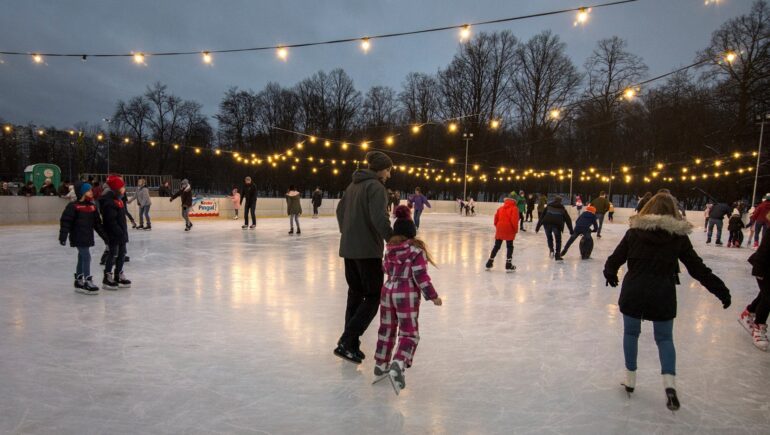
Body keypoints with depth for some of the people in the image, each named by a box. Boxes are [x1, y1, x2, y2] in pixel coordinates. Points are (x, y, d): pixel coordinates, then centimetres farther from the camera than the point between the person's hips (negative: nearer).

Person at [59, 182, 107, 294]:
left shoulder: (92, 206, 9)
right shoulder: (73, 206, -12)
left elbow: (97, 223, 14)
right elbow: (65, 221, -14)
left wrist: (104, 236, 13)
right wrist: (63, 236, -18)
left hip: (87, 238, 8)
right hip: (78, 238, -8)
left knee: (82, 258, 16)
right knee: (86, 257, -11)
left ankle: (79, 281, 27)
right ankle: (88, 282, -6)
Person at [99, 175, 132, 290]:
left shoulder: (118, 200, 13)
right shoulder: (109, 202, -19)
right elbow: (111, 221, -24)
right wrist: (119, 232, -24)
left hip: (121, 233, 10)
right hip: (113, 234, -10)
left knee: (122, 254, 15)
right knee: (113, 254, -2)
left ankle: (118, 277, 25)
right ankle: (107, 279, 8)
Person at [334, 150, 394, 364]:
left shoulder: (354, 185, 14)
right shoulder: (376, 186, -12)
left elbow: (340, 210, 22)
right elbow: (380, 219, -23)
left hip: (349, 248, 9)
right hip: (367, 249, -9)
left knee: (355, 294, 15)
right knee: (373, 297, 1)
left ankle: (351, 345, 20)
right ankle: (346, 342, -6)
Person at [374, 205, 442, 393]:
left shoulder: (390, 248, 4)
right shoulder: (416, 249, -12)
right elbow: (420, 276, -15)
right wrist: (433, 296, -7)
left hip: (388, 291, 6)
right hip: (407, 295, -6)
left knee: (387, 329, 19)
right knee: (409, 333, 1)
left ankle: (381, 364, 30)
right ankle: (398, 365, -20)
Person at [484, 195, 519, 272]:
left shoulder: (500, 208, 10)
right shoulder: (514, 208, -4)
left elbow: (496, 218, 8)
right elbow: (514, 220, -16)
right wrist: (516, 229, -6)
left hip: (500, 229, 4)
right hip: (509, 230, -4)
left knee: (496, 246, 14)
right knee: (509, 247, 7)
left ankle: (489, 263, 16)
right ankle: (508, 265, 4)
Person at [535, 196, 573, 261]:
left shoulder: (548, 207, 24)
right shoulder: (562, 209, 22)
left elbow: (542, 217, 18)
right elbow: (568, 220, 19)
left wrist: (537, 227, 19)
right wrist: (571, 231, 22)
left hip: (547, 223, 1)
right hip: (557, 225, -1)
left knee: (549, 237, 25)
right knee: (558, 240, 14)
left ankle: (551, 250, 6)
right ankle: (557, 256, 11)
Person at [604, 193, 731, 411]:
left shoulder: (635, 231, -3)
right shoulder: (679, 236, -2)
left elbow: (616, 258, 2)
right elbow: (697, 267, -1)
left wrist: (610, 273, 22)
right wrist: (720, 290, 7)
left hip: (633, 292, 0)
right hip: (663, 295, 1)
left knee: (631, 333, 16)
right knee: (665, 338, 14)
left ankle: (630, 378, 24)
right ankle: (669, 382, -4)